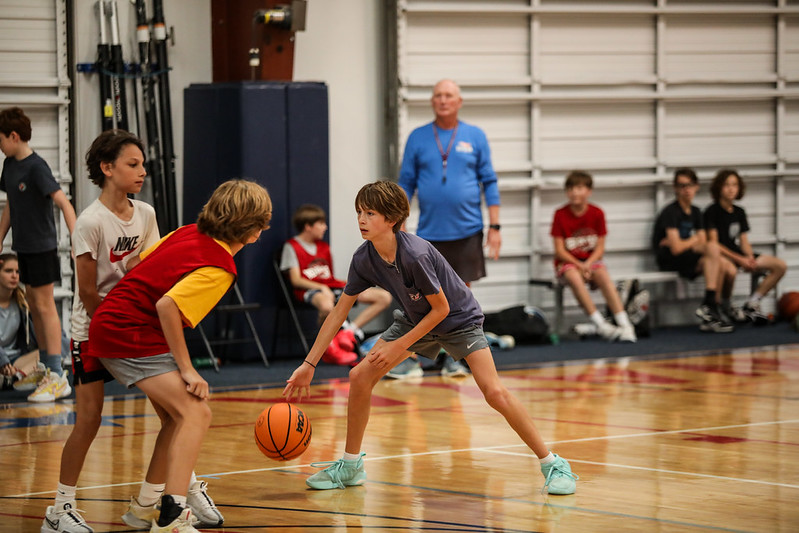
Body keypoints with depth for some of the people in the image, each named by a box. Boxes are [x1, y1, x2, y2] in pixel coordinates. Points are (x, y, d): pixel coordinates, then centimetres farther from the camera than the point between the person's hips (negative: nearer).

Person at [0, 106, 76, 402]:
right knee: (33, 306, 13)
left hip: (42, 247, -8)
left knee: (45, 305, -6)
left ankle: (58, 378, -3)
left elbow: (64, 203, -24)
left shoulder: (36, 167, -18)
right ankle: (50, 370, 24)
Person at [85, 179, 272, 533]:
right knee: (196, 413, -19)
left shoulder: (189, 234, 6)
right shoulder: (220, 268, -18)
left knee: (177, 416, 21)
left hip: (109, 327, 10)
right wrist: (187, 369, -21)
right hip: (129, 335, -10)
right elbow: (167, 305, -29)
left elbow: (141, 263, 14)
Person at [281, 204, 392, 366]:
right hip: (310, 289, -7)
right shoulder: (292, 246, 3)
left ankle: (350, 331, -14)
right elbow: (296, 280, -6)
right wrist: (322, 287, -20)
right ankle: (327, 344, -20)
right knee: (326, 306, -47)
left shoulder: (324, 246, 25)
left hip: (332, 286, 7)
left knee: (384, 297, -8)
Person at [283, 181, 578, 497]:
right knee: (360, 376, -5)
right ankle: (350, 466, 12)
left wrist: (399, 346, -20)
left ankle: (552, 464, -10)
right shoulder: (364, 259, -15)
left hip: (460, 319, -6)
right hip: (415, 319, 7)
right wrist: (308, 364, -6)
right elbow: (339, 311, -5)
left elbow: (441, 308, -24)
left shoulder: (414, 254, -34)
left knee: (494, 392, -22)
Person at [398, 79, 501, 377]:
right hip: (429, 232, 0)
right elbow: (406, 184, 8)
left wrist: (494, 226, 0)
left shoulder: (475, 137, 5)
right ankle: (410, 359, 5)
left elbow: (489, 182, 6)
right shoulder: (418, 138, 6)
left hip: (467, 230, 0)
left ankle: (453, 359, 14)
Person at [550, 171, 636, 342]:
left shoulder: (597, 214, -1)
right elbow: (560, 251, -7)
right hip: (567, 262, -1)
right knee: (574, 278, -35)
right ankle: (600, 324, -35)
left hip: (591, 260, 1)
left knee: (604, 277, -31)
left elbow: (600, 248, -1)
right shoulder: (561, 215, -5)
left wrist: (588, 264, -19)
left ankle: (625, 325, -35)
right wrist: (579, 265, -20)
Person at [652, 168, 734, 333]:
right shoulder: (671, 212, -12)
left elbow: (703, 243, 8)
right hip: (668, 260, -8)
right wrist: (693, 240, 0)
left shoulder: (695, 212, 14)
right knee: (713, 247, -24)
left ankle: (710, 318, -18)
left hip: (688, 260, 8)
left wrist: (683, 243, -10)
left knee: (721, 264, -18)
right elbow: (676, 248, -20)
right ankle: (708, 306, -27)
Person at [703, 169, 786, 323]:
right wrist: (739, 260, -20)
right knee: (730, 270, -44)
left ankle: (751, 304, -3)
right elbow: (713, 244, -13)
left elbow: (744, 242, 14)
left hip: (738, 255, 8)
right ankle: (726, 307, -14)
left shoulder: (739, 212, 15)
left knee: (780, 266, -5)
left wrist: (750, 258, -8)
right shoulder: (712, 212, -7)